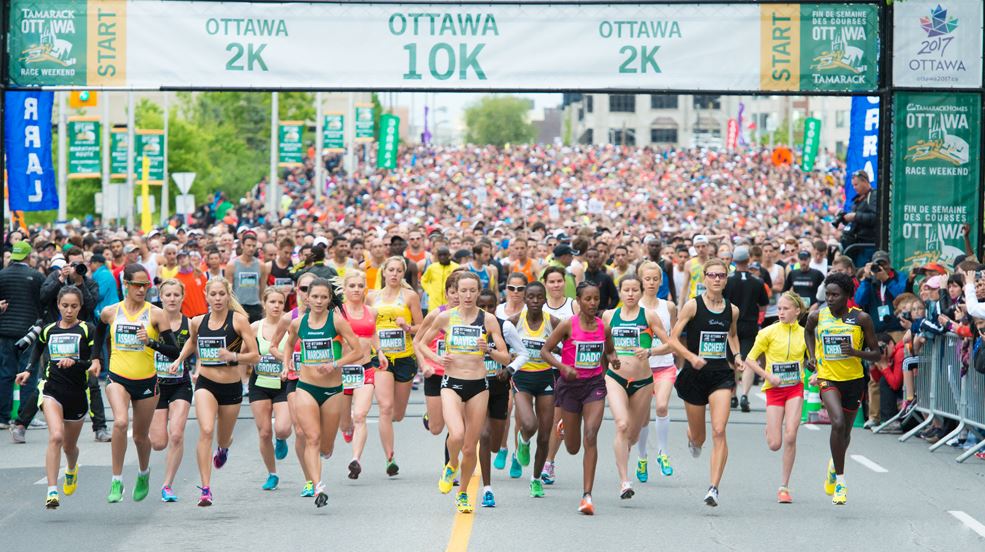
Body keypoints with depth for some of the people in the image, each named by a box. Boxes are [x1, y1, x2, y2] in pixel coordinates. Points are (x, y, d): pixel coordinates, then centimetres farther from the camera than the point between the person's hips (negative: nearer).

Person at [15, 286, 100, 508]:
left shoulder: (87, 330, -4)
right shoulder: (48, 330, 6)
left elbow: (95, 364, -12)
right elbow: (38, 349, 28)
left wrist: (75, 363, -28)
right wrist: (28, 371, 17)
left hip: (77, 393, 0)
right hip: (52, 389, 0)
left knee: (69, 446, 16)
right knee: (56, 436, -24)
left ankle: (71, 470, 53)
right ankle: (52, 492, -26)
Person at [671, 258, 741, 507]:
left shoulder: (732, 310, 5)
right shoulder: (693, 306, -7)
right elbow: (672, 338, -8)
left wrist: (737, 355, 10)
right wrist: (691, 357, -21)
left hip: (721, 375, 1)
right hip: (695, 375, -1)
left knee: (719, 431, -16)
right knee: (698, 435, 12)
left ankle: (714, 487, -16)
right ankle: (693, 439, 52)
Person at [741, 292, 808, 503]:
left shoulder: (805, 334, 2)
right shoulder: (769, 332, -4)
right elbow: (750, 360, -1)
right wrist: (768, 376, -14)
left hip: (795, 388, 1)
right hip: (774, 389, -1)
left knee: (790, 437, -13)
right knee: (774, 444, -5)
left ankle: (784, 486, -1)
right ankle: (769, 429, 36)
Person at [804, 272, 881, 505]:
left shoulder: (861, 318, -8)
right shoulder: (817, 316, -4)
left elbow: (876, 354, -4)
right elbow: (808, 331, 22)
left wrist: (855, 352, -21)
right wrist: (812, 355, 9)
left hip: (854, 380, 1)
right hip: (828, 378, -1)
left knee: (845, 432, 15)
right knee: (838, 423, -25)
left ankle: (834, 464, 48)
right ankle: (840, 479, -15)